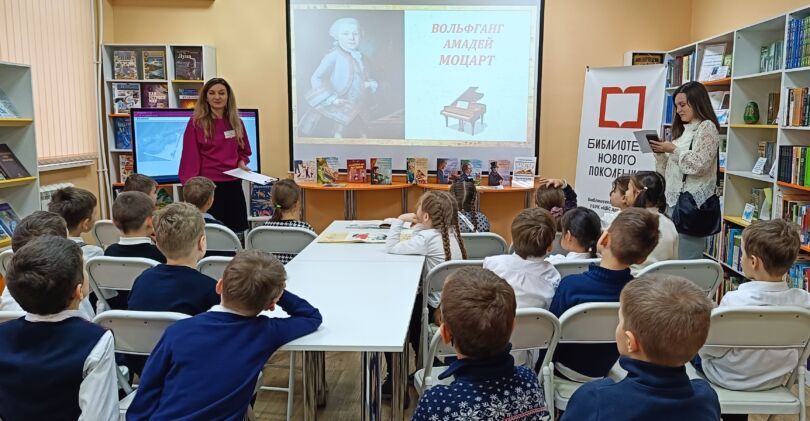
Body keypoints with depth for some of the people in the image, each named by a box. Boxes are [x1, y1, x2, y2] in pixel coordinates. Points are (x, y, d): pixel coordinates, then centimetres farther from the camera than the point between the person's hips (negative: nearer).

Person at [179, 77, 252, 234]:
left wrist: (241, 162, 0)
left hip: (233, 185, 4)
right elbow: (190, 158, -7)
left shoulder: (236, 122, 8)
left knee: (236, 231, 8)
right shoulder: (196, 123, -5)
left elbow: (244, 151, 21)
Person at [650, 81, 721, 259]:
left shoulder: (707, 127, -4)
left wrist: (673, 149, -12)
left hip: (691, 202, -8)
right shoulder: (684, 130, 21)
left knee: (687, 259, -10)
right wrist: (660, 153, 7)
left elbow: (699, 165, -16)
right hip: (674, 199, 8)